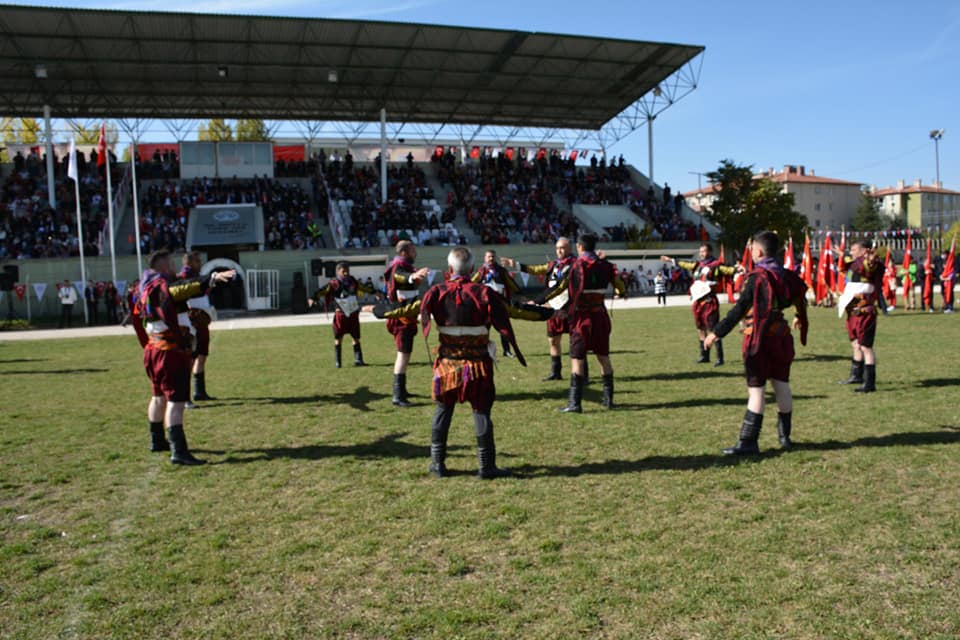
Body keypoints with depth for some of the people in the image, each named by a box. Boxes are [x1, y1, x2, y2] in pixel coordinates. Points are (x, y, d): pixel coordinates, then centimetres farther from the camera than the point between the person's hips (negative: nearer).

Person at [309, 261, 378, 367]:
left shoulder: (353, 281, 3)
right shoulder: (333, 284, -11)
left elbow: (364, 287, 18)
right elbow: (322, 291, -20)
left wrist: (374, 291, 24)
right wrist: (314, 298, -34)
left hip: (353, 314, 4)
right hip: (341, 315, -4)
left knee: (356, 338, 6)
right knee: (338, 338, 2)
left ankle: (358, 360, 12)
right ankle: (338, 362, 11)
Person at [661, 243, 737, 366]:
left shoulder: (716, 265, -6)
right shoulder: (698, 265, 14)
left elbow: (728, 270, -22)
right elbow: (684, 265, 28)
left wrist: (738, 269, -41)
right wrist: (671, 260, 38)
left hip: (709, 302, -8)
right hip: (698, 301, 8)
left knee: (713, 329, -9)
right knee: (701, 329, 15)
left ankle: (720, 358, -5)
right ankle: (704, 356, 26)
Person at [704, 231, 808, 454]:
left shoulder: (757, 277, -16)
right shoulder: (785, 275, 7)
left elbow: (740, 309, -22)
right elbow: (800, 296, 24)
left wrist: (717, 332, -21)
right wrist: (799, 318, 45)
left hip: (758, 337, -7)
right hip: (781, 335, 7)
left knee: (756, 388, -6)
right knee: (781, 384, 14)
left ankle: (748, 442, -4)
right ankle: (785, 435, 25)